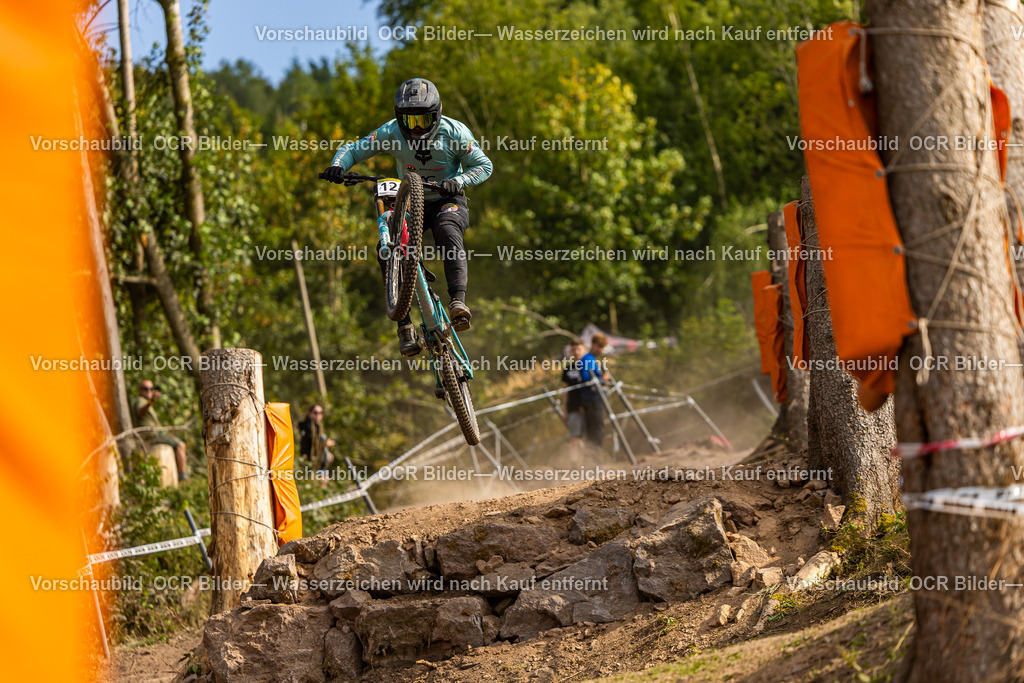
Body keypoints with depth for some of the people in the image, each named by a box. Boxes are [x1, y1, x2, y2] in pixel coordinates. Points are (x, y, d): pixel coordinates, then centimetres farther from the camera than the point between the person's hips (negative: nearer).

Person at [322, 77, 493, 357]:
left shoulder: (454, 132, -17)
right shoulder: (392, 132, -13)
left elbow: (483, 166, -12)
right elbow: (352, 149, -9)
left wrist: (458, 181, -32)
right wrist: (338, 165, -32)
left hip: (447, 201, -2)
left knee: (447, 232, -37)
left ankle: (458, 301, -45)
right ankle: (404, 326, -19)